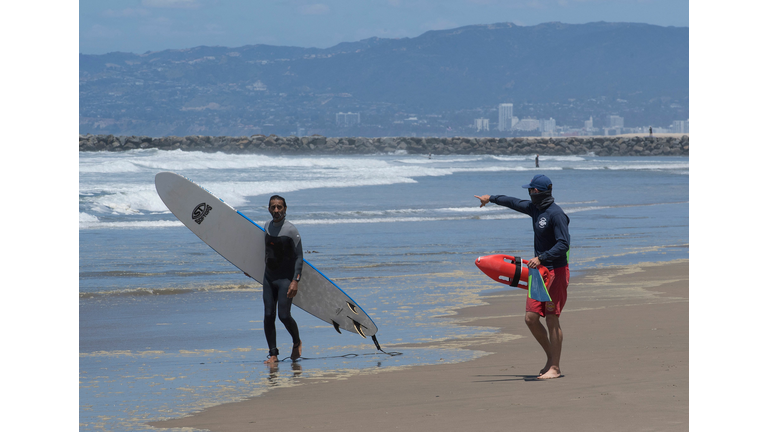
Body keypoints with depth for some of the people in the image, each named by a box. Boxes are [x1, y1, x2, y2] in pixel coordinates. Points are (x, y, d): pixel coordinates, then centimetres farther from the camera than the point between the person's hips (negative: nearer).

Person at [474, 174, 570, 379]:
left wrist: (541, 258, -29)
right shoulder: (535, 208, 11)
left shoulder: (556, 214, -16)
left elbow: (563, 244, -23)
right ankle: (551, 357, 18)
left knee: (552, 319, -7)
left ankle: (555, 368, -1)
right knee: (531, 318, 4)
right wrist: (491, 198, 43)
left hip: (556, 272, -9)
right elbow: (514, 202, 29)